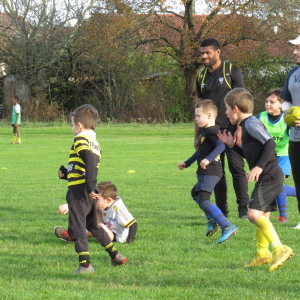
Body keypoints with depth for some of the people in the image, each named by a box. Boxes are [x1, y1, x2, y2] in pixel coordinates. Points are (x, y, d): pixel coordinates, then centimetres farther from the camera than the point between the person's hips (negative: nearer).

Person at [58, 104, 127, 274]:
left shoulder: (81, 139, -9)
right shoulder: (95, 143, 18)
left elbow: (90, 162, -23)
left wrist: (90, 187, -27)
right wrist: (67, 174, 24)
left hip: (78, 190, -9)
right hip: (89, 192, 9)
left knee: (77, 227, -7)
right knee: (93, 225, 24)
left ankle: (85, 265, -12)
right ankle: (115, 256, 30)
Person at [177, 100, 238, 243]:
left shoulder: (212, 131, -16)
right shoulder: (205, 132, 18)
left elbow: (221, 146, -34)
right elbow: (200, 151, 32)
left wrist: (208, 159, -46)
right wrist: (187, 163, 40)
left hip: (210, 172, -11)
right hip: (205, 173, 11)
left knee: (203, 201, -19)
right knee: (195, 193, 31)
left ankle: (227, 227, -25)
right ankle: (212, 220, 33)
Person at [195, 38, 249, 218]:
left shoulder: (232, 72, -2)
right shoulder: (202, 77, 14)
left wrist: (239, 129, -14)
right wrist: (197, 135, 14)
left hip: (231, 128, -5)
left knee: (236, 166, -9)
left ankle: (243, 208, -5)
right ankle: (221, 209, 9)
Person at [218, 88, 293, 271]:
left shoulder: (252, 123, -11)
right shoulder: (247, 124, 21)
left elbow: (270, 144, -21)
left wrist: (259, 167, -24)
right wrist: (232, 145, 22)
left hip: (269, 176, -11)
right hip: (267, 178, 11)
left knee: (254, 214, -18)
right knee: (262, 216, 16)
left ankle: (279, 249, -20)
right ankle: (263, 254, 24)